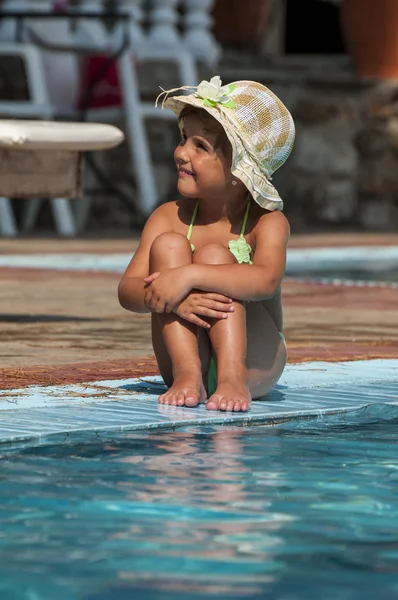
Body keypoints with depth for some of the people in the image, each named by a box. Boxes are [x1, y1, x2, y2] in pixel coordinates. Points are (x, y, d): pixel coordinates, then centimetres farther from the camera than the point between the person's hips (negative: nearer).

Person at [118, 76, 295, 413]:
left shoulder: (268, 223, -11)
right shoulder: (168, 218, -1)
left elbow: (266, 280, -33)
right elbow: (128, 290, -12)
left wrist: (189, 277, -41)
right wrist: (174, 300, -34)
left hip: (256, 367, -3)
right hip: (187, 361, 3)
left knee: (213, 255, -21)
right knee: (168, 245, -17)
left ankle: (233, 377, -33)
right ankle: (187, 376, -28)